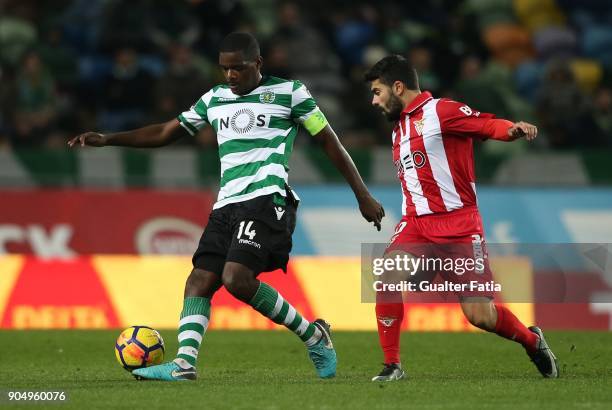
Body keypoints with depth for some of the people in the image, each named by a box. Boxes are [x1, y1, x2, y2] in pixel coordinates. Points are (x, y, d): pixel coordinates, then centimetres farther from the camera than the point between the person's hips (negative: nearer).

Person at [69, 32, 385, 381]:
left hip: (267, 199, -7)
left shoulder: (288, 92, 3)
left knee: (237, 278, -22)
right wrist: (108, 140, 14)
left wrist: (363, 195, 5)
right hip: (227, 204, 7)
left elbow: (330, 142, 6)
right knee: (200, 280, -7)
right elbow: (166, 133, 24)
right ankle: (184, 363, -14)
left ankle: (313, 335, -8)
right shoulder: (215, 99, 18)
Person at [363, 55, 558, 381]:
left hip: (458, 225, -6)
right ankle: (392, 366, -13)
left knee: (479, 315, -7)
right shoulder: (399, 128, 20)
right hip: (417, 224, 6)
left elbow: (488, 125, -18)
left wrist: (514, 129, -37)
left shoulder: (440, 111, -6)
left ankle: (532, 341, 24)